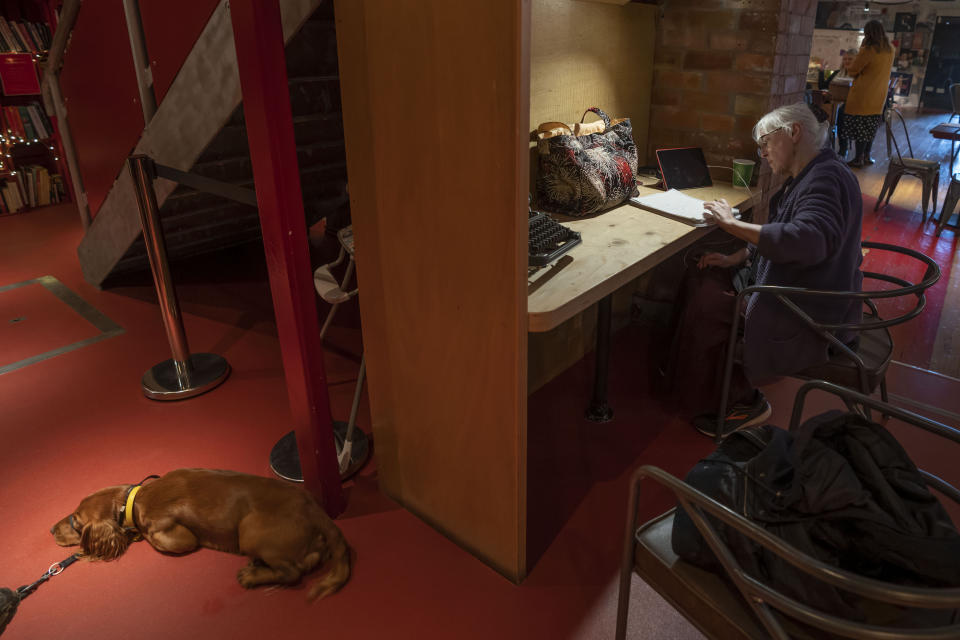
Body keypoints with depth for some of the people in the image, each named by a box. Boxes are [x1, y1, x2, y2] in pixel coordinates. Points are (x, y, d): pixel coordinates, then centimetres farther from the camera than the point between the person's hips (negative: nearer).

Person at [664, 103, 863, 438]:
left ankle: (744, 402, 2)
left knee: (706, 307, -16)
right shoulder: (807, 177, 11)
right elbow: (775, 238, 20)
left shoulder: (827, 178, -22)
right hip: (790, 293, 11)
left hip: (814, 321, -10)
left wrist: (731, 223, -30)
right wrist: (734, 259, 4)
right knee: (701, 278, 6)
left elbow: (804, 241, -40)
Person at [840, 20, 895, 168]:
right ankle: (867, 156, 23)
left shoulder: (868, 50, -15)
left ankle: (859, 159, 1)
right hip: (879, 96, 7)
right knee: (870, 127, 16)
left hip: (863, 94, -7)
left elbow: (852, 70, -9)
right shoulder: (890, 51, 7)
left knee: (860, 127, -1)